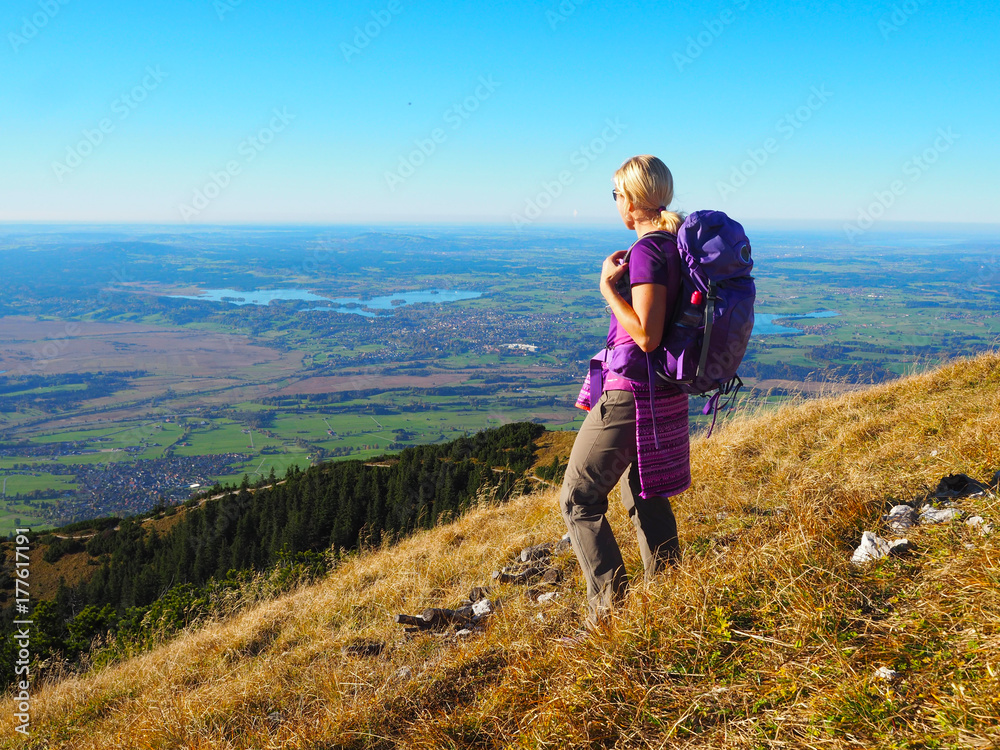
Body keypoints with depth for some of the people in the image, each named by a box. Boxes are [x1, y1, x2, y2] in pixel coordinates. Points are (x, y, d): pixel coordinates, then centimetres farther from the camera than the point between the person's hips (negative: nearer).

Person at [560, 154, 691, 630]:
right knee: (647, 497, 22)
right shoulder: (679, 244, 9)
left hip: (630, 393, -9)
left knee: (579, 498, 2)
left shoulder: (647, 251, -19)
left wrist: (608, 287, -17)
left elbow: (646, 335, -24)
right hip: (666, 393, 9)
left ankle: (610, 605, 2)